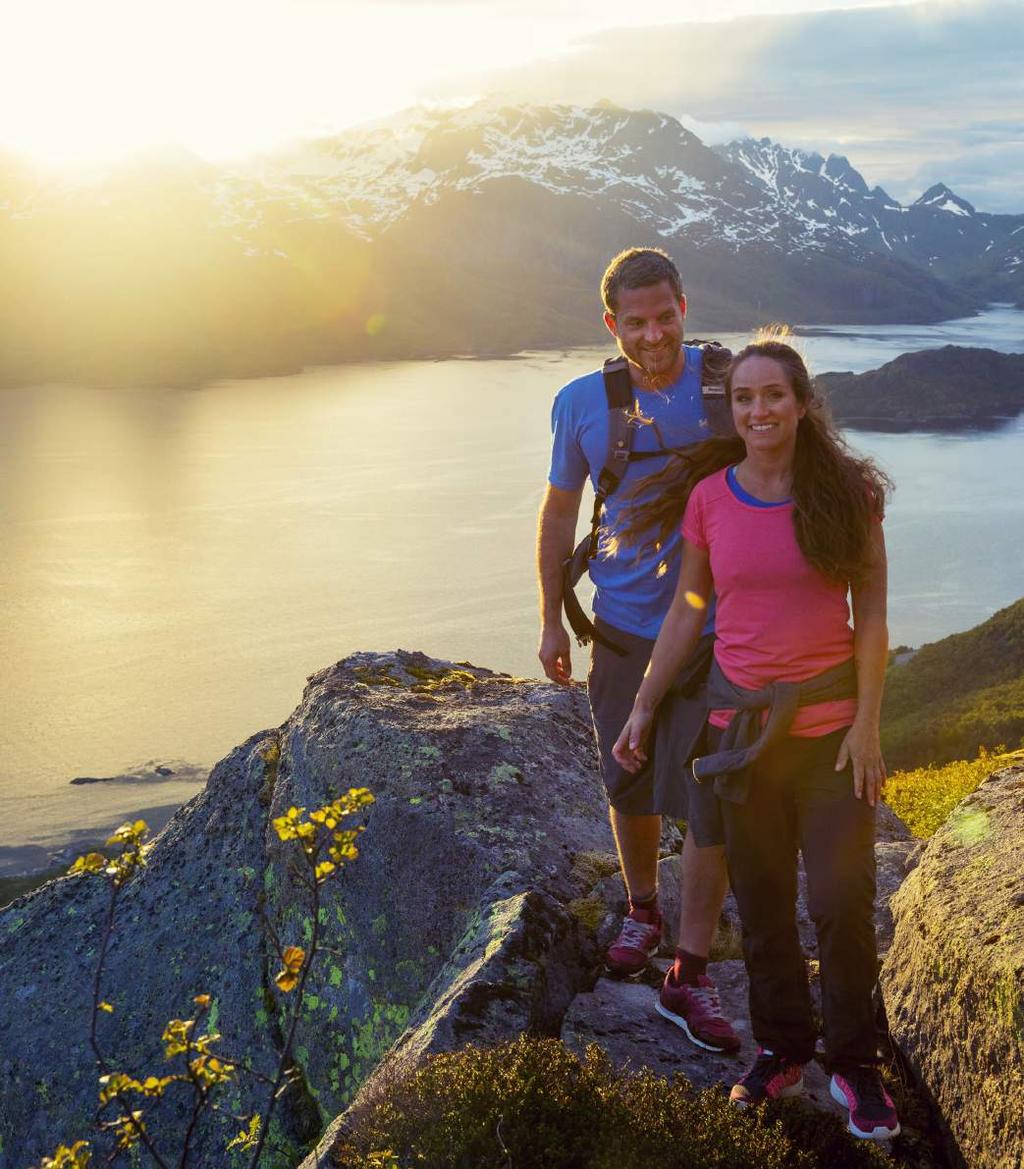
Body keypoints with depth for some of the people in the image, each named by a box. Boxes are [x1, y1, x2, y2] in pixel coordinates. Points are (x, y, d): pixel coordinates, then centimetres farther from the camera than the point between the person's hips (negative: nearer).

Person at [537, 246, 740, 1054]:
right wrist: (551, 621, 9)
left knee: (714, 801, -1)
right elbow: (560, 513, 9)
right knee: (629, 784, 15)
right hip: (625, 628, 2)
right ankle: (643, 911, 42)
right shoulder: (581, 404, -3)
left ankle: (690, 975, 12)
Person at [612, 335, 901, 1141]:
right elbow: (686, 611, 6)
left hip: (830, 722, -2)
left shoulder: (847, 493, -7)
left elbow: (872, 616, -4)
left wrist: (867, 724, -9)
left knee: (843, 900, -1)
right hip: (741, 722, 2)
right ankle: (782, 1051, 27)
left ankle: (856, 1065, 17)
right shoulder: (708, 497, -2)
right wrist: (642, 709, 7)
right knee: (762, 901, 11)